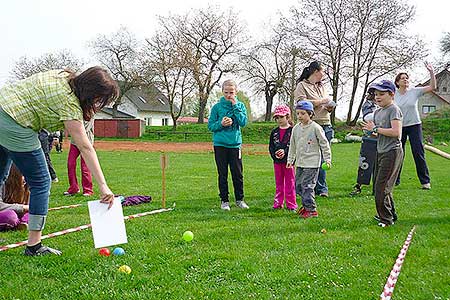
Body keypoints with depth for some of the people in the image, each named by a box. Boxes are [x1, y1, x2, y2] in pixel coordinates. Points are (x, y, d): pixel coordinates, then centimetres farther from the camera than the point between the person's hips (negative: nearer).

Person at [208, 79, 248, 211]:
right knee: (223, 174, 5)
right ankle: (224, 200, 14)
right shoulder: (217, 107, 2)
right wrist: (221, 124, -16)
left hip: (235, 144, 1)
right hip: (220, 144, -1)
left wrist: (235, 106, -10)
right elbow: (210, 125, 2)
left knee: (238, 174, 3)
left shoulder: (240, 106, 6)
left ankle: (239, 199, 17)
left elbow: (243, 122, -8)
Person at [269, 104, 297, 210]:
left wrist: (284, 151, -24)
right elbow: (271, 147, 7)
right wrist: (275, 154, -12)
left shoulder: (292, 131, -5)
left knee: (290, 183, 3)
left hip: (288, 160, -4)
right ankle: (278, 203, 19)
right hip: (277, 161, 4)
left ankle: (291, 205, 9)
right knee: (278, 183, 13)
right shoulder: (274, 132, 10)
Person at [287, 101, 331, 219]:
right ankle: (305, 205, 30)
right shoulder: (296, 128, 9)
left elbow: (324, 144, -5)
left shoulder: (315, 127, -9)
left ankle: (311, 210, 1)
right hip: (300, 163, 7)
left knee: (307, 186, -9)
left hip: (312, 163, -7)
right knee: (298, 186, 12)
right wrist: (290, 159, 18)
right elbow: (293, 145, 18)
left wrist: (327, 159, -6)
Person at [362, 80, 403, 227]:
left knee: (382, 187, -8)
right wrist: (372, 130, 1)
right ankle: (391, 214, 28)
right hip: (381, 152, 9)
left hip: (392, 152, -9)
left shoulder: (394, 109, -12)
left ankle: (386, 219, 4)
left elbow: (396, 132, -24)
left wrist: (376, 129, -18)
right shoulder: (377, 112, 14)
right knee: (379, 186, 14)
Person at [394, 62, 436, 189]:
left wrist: (431, 72, -18)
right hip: (399, 126, 1)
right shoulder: (393, 94, 0)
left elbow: (432, 87, -8)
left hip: (414, 125, -1)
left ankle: (425, 181, 6)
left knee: (418, 153, -2)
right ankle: (395, 180, 18)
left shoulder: (415, 91, -3)